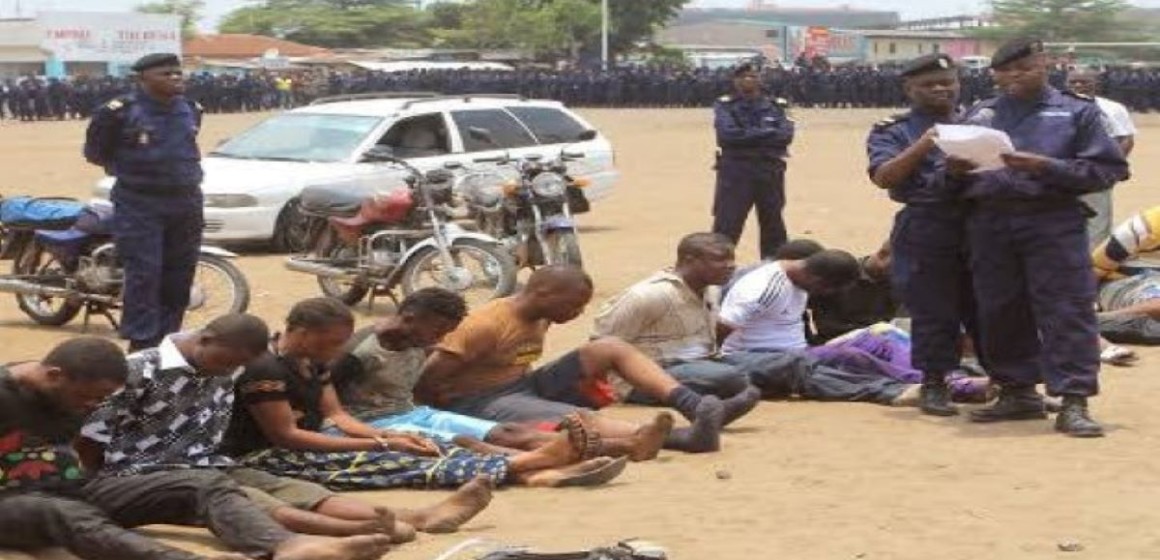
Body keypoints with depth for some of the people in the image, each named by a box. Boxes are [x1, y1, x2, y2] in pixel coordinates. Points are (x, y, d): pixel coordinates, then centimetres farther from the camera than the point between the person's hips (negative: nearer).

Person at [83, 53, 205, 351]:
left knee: (179, 277, 10)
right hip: (139, 205, -6)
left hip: (186, 203, 6)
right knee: (144, 276, -9)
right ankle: (141, 344, -5)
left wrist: (179, 170, 12)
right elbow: (94, 151, -1)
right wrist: (131, 170, 3)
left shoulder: (191, 110, 8)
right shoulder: (120, 112, -12)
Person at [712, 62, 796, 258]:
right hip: (735, 172, -3)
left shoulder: (776, 106, 10)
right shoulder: (725, 105, 4)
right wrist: (767, 134, -12)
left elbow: (786, 136, -7)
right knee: (725, 229, -7)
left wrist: (747, 136, -11)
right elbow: (727, 134, -14)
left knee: (773, 228, 10)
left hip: (770, 172, 3)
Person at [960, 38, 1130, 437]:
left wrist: (1046, 167, -14)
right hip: (989, 221, 4)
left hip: (1053, 221, -4)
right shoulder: (980, 114, 17)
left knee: (1067, 311, -9)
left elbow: (1109, 169, -2)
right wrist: (956, 169, -3)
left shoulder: (1077, 112, 6)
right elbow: (958, 162, 23)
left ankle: (1073, 402, -8)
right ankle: (1017, 392, 19)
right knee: (999, 314, 7)